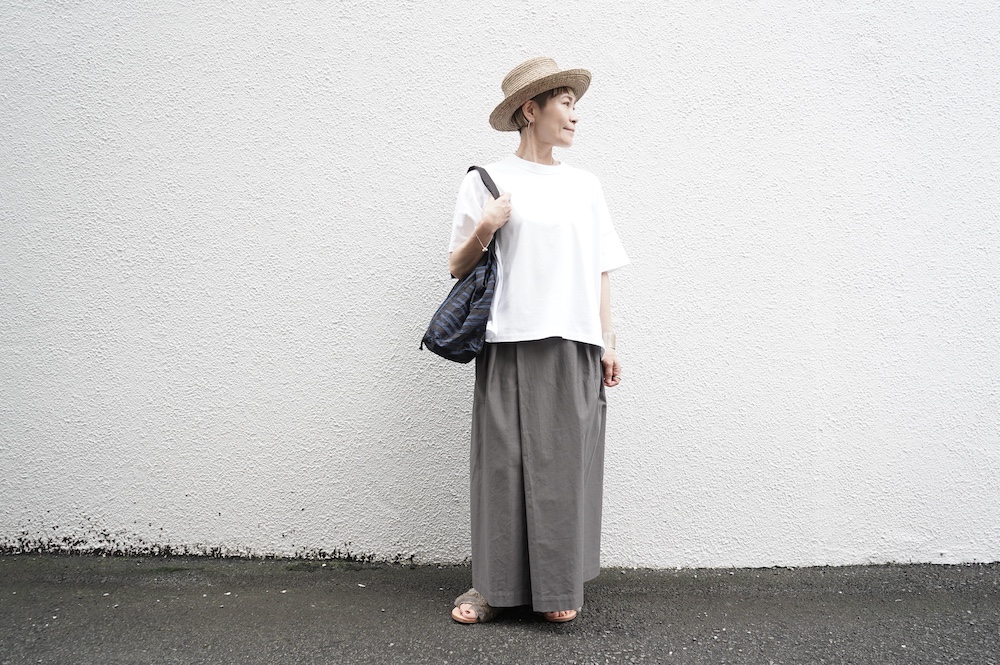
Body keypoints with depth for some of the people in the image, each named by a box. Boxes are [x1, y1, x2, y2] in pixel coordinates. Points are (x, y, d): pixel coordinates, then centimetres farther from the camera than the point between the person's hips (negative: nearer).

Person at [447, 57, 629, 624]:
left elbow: (600, 270, 15)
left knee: (567, 464, 2)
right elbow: (457, 268, 7)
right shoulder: (488, 181, 6)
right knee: (505, 461, -1)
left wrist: (608, 342, 10)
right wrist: (483, 229, -11)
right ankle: (494, 584, 10)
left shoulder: (585, 185, 16)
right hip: (511, 343, -2)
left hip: (575, 346, 3)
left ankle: (559, 587, 13)